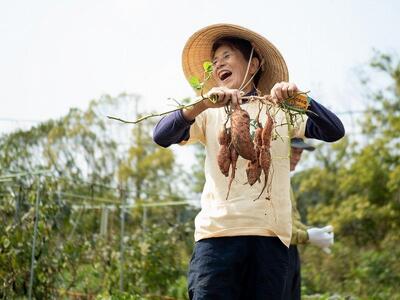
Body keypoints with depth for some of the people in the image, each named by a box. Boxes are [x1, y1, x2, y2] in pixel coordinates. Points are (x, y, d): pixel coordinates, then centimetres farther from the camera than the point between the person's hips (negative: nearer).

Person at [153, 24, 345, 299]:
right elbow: (162, 137, -2)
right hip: (218, 233, 0)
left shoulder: (281, 111, 15)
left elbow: (334, 132, 2)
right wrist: (203, 103, -18)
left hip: (271, 235, 0)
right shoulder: (210, 114, 15)